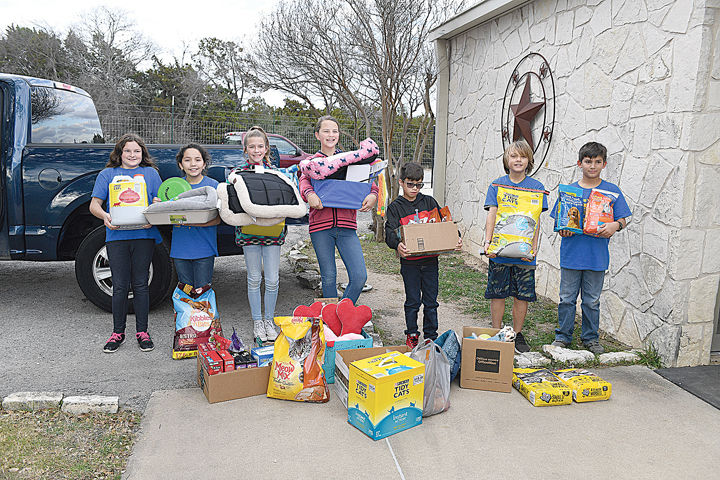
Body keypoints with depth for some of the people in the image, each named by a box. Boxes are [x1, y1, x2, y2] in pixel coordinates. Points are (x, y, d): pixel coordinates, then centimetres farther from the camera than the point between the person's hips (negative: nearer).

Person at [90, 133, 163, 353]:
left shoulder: (150, 173, 12)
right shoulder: (107, 174, 12)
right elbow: (94, 204, 6)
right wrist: (105, 216, -16)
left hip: (144, 235, 0)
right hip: (116, 235, 0)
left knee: (140, 284, 5)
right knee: (120, 286, 3)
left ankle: (142, 331, 15)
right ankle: (118, 332, 16)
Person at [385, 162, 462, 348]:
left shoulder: (429, 202, 9)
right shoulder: (395, 207, 0)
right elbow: (390, 231, -12)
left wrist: (456, 237, -11)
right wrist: (397, 244, -33)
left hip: (430, 259, 2)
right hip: (409, 261, -2)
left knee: (431, 301, 9)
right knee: (412, 301, 6)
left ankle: (431, 336, 21)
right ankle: (411, 335, 23)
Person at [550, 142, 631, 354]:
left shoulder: (612, 191, 2)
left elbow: (623, 219, 2)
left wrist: (615, 225, -19)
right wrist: (562, 229, -13)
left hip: (597, 256, 0)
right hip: (571, 254, 1)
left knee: (592, 300, 11)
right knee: (567, 298, 8)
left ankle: (590, 338, 26)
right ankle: (563, 336, 22)